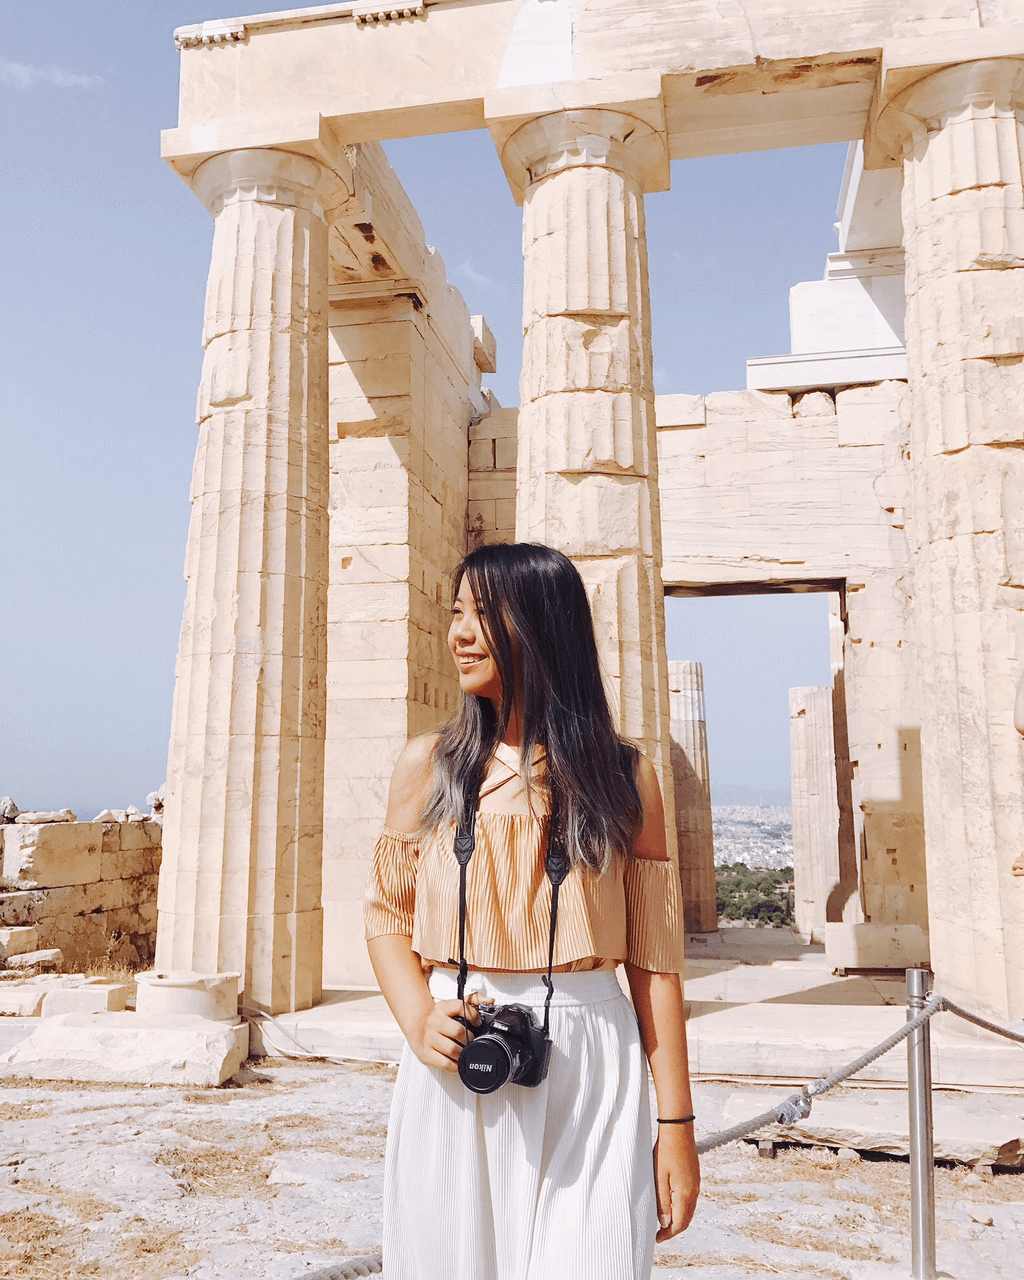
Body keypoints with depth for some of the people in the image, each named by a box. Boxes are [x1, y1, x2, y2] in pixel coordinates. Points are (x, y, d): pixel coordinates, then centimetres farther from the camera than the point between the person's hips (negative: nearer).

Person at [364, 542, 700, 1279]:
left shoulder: (625, 776, 0)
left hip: (589, 1079, -1)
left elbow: (654, 957, 0)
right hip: (454, 1083, 2)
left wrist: (677, 1125, -1)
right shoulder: (428, 765, 4)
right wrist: (419, 1022, -9)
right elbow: (388, 916, 9)